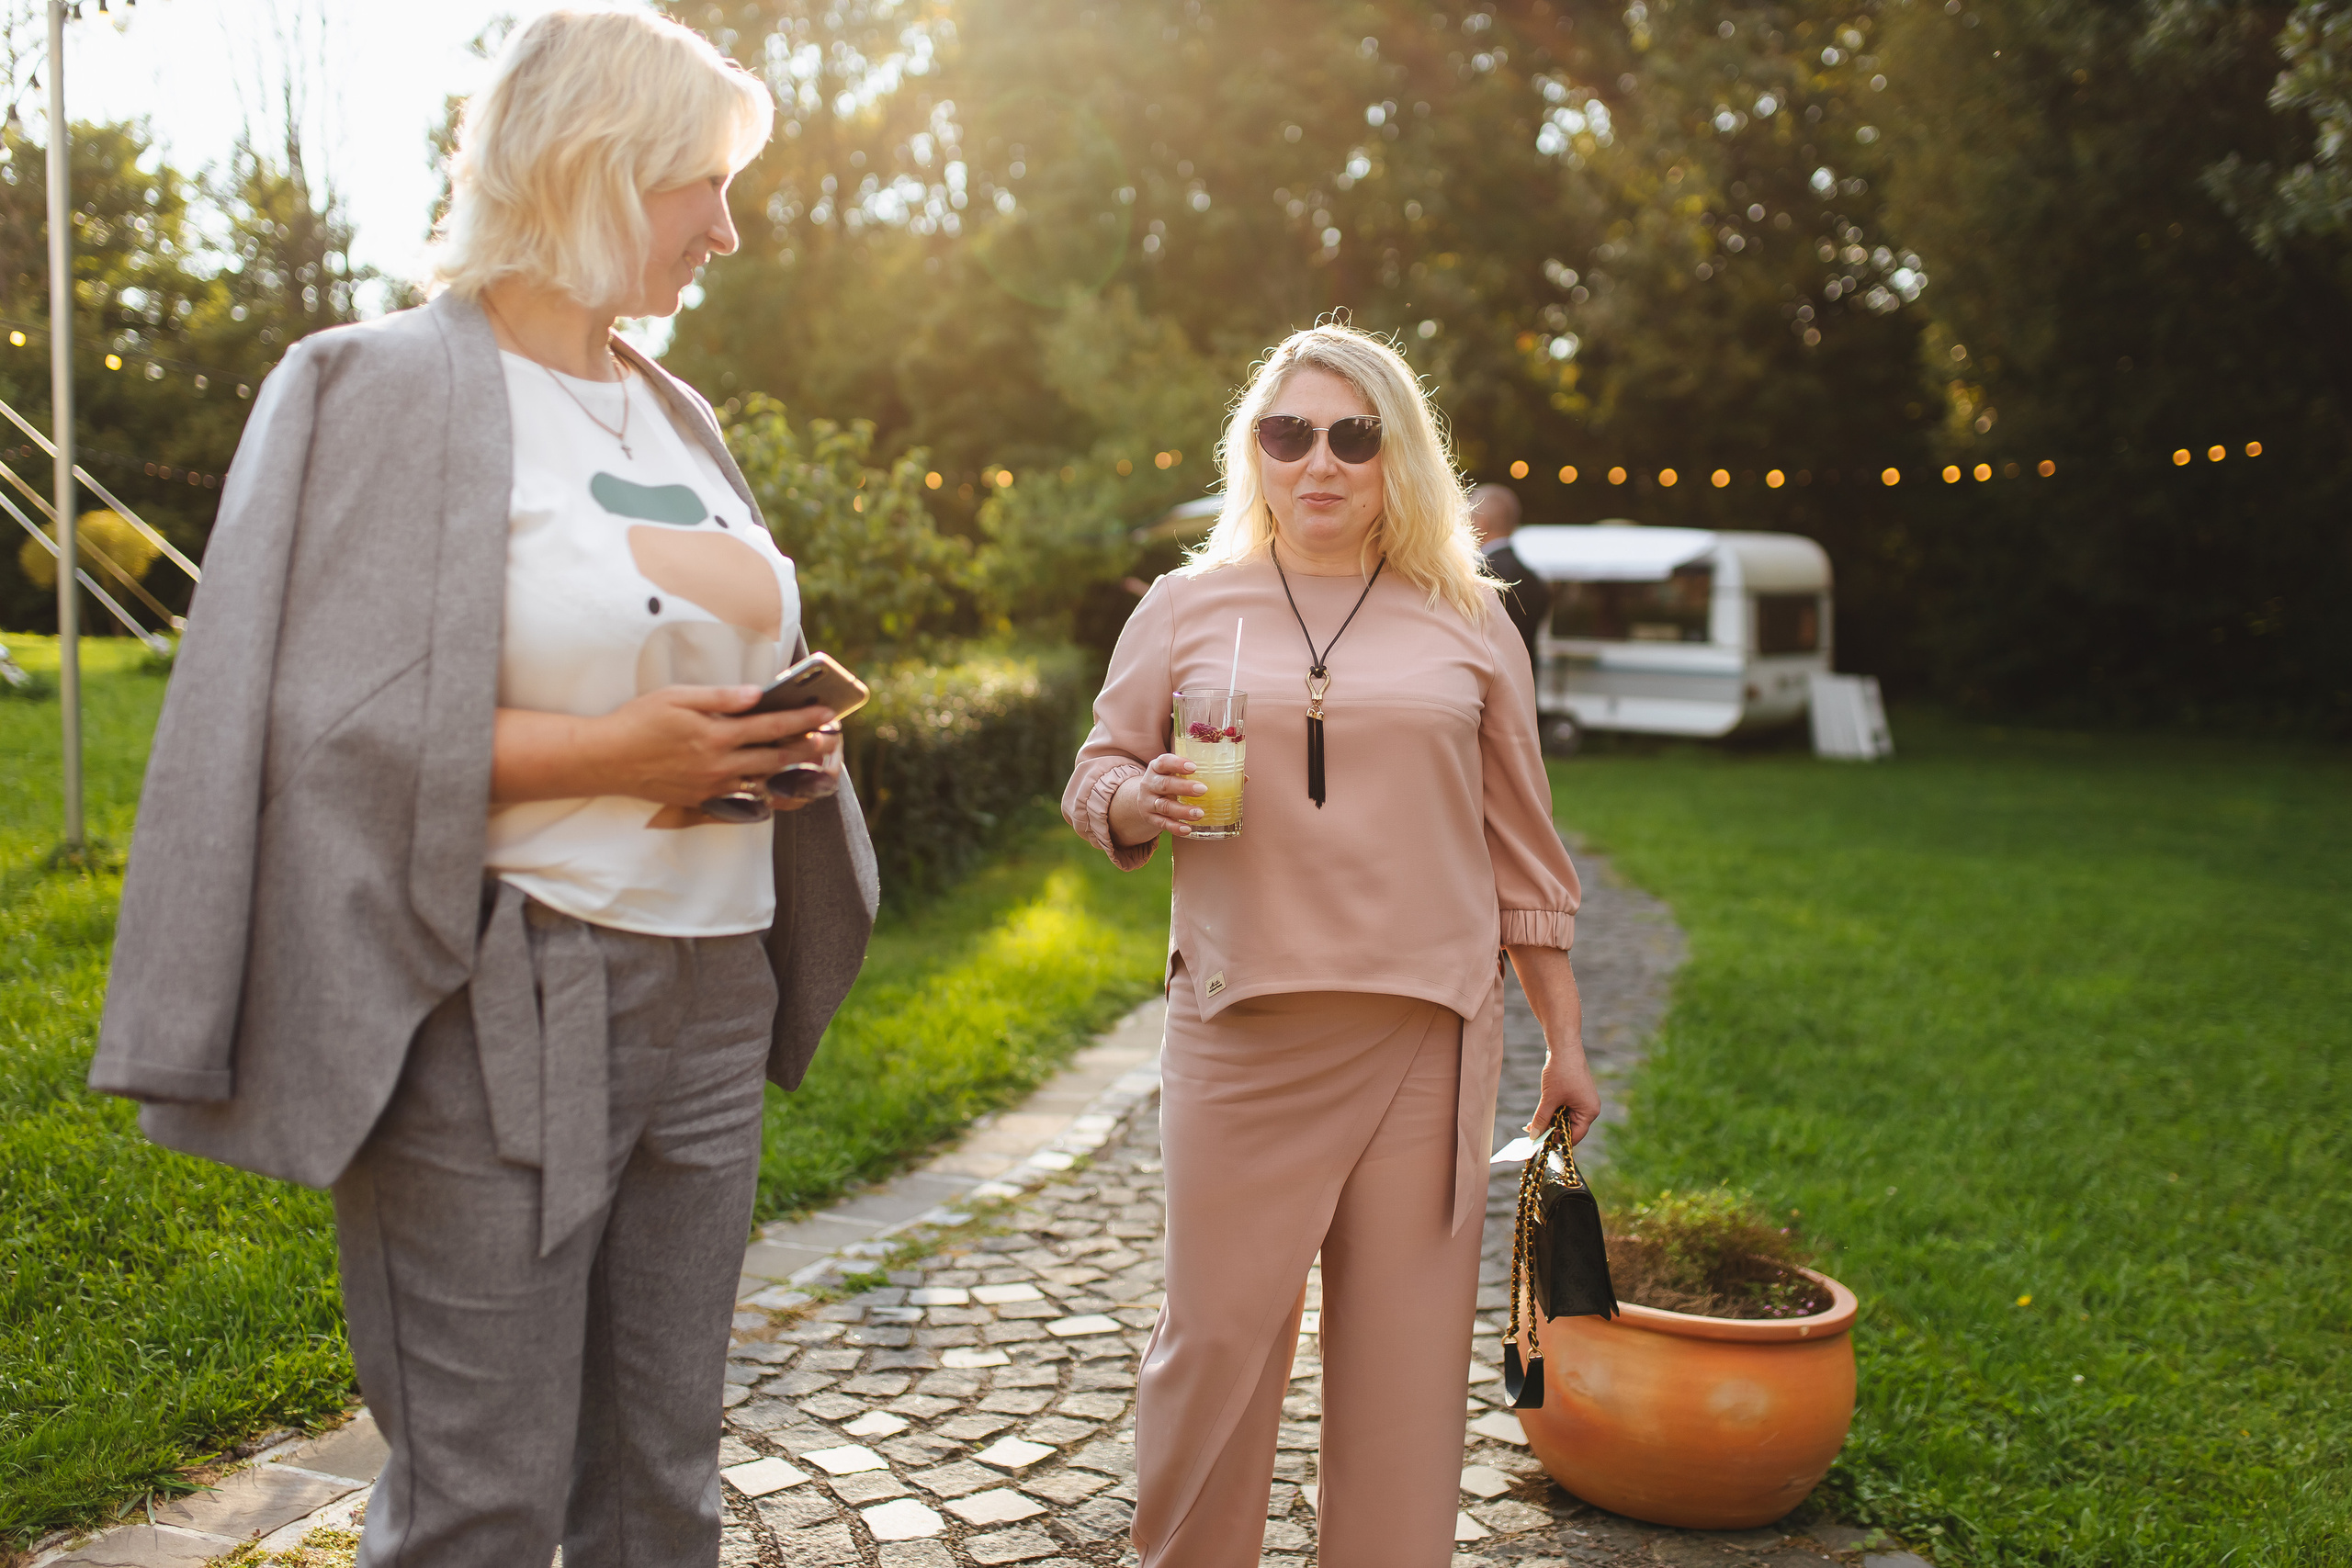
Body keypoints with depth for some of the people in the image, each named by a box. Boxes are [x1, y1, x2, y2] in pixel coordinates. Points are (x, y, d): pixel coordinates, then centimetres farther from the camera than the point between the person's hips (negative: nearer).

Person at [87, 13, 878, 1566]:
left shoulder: (672, 415, 15)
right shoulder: (396, 388, -6)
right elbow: (330, 722, -13)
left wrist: (782, 731, 0)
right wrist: (608, 754, -18)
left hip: (707, 998, 7)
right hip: (505, 1012, -6)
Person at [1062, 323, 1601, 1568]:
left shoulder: (1465, 622, 10)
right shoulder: (1186, 607, 7)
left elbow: (1518, 846, 12)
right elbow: (1094, 783, 11)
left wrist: (1564, 1036, 11)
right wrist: (1145, 800, -13)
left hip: (1425, 1037, 1)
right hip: (1242, 1033, -1)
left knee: (1406, 1343, 4)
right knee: (1219, 1330, 2)